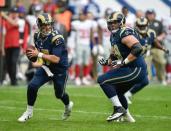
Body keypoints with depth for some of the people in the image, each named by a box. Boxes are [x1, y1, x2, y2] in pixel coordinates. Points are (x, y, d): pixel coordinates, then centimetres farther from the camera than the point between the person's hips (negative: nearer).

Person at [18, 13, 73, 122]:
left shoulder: (56, 38, -27)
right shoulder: (37, 36, -5)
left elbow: (56, 59, -32)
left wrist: (39, 55, -33)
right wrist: (33, 54, -5)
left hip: (60, 69, -5)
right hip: (46, 67, 5)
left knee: (59, 94, 12)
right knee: (32, 86, -13)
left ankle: (68, 105, 49)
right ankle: (29, 112, 6)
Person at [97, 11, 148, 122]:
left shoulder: (125, 33, -16)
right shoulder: (114, 36, 15)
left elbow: (138, 48, -30)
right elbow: (114, 55, 26)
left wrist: (123, 62, -27)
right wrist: (107, 62, 5)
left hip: (136, 69, -10)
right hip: (130, 69, 10)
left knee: (102, 80, -15)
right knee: (117, 92, 28)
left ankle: (119, 109, -13)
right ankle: (126, 116, 41)